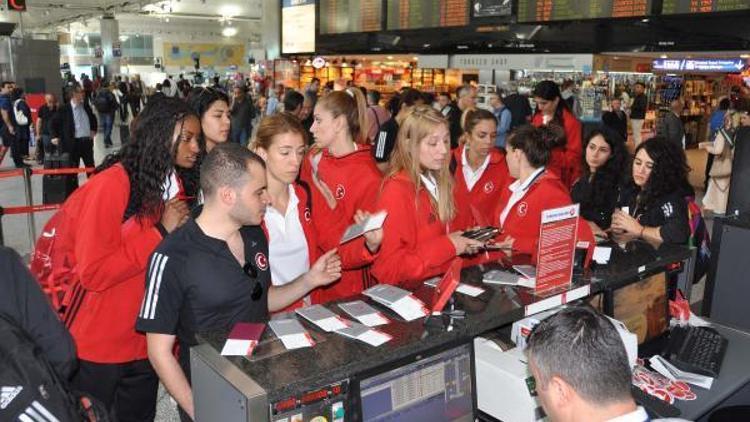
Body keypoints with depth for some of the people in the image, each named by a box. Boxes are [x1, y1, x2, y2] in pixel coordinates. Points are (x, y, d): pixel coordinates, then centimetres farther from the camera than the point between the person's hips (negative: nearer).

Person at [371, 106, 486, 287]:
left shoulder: (437, 181, 6)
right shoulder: (396, 190, -17)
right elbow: (389, 270, -18)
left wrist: (461, 241, 1)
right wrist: (447, 246, -17)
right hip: (407, 291, -7)